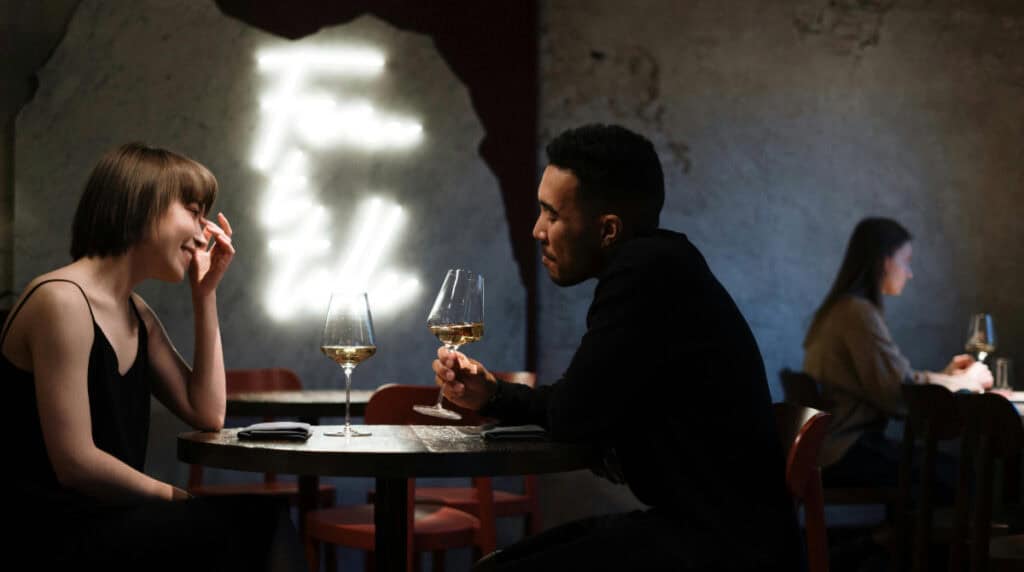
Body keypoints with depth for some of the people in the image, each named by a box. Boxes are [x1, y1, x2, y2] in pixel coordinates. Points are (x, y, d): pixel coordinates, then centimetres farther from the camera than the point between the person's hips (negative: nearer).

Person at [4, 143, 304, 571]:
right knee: (247, 521, -18)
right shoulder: (61, 301, -16)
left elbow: (207, 414, 12)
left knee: (262, 520, -12)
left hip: (108, 521, 9)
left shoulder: (136, 314, 15)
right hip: (52, 534, -9)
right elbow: (75, 463, -19)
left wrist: (205, 294, 9)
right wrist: (179, 499, -7)